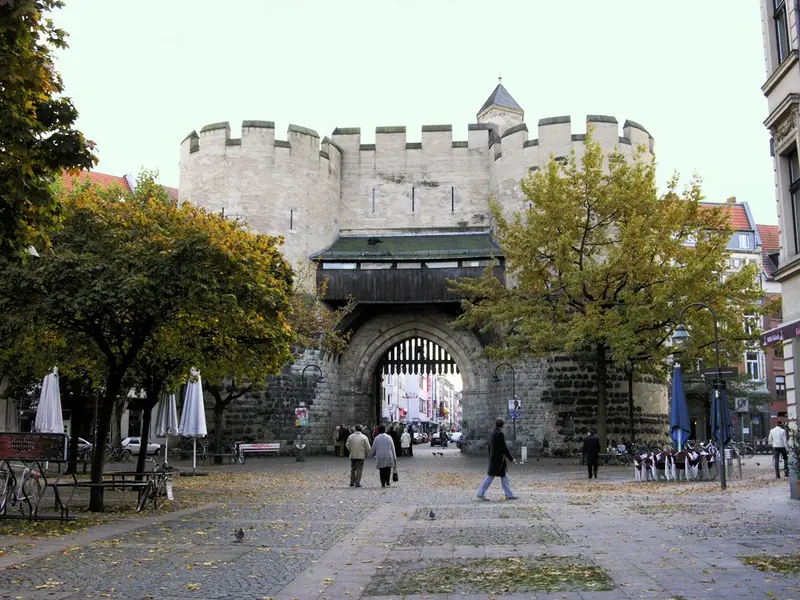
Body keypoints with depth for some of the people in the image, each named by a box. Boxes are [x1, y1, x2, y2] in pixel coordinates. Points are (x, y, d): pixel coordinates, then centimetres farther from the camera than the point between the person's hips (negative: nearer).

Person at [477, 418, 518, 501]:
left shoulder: (491, 434, 11)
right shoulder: (500, 434, -15)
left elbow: (489, 448, 17)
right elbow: (504, 447, -17)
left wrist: (490, 458, 25)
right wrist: (511, 458, -12)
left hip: (493, 458, 9)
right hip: (498, 459, -9)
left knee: (504, 476, 11)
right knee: (490, 476, -3)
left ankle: (509, 495, 12)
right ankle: (481, 493, 2)